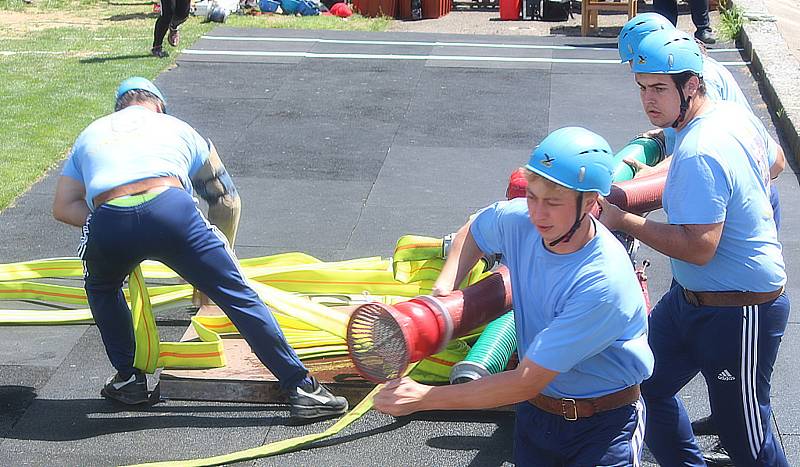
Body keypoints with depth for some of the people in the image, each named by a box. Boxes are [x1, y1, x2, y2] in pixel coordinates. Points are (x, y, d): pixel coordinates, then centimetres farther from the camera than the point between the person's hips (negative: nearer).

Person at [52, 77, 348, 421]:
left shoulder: (90, 134, 36)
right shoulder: (177, 128, 34)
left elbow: (63, 208, 25)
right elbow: (227, 201, 36)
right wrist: (221, 253, 47)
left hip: (107, 223, 1)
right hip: (171, 210, -1)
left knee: (102, 289, 34)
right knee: (238, 295, 6)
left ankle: (128, 379, 34)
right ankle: (301, 388, 6)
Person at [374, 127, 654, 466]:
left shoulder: (605, 282, -33)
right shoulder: (518, 220, -15)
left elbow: (526, 383, -31)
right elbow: (474, 232, 13)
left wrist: (424, 397, -29)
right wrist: (443, 288, -7)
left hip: (602, 426, -5)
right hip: (535, 411, 6)